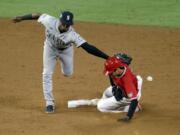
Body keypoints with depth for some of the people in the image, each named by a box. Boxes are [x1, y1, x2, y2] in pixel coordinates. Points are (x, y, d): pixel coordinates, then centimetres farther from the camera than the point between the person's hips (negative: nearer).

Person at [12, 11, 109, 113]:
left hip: (66, 50, 0)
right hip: (50, 48, 0)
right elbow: (37, 16, -20)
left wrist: (107, 57, -58)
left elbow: (88, 47, -49)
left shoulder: (72, 35, -43)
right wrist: (21, 18, -4)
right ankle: (49, 103, 7)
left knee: (68, 73, 16)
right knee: (47, 74, -5)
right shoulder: (50, 21, -39)